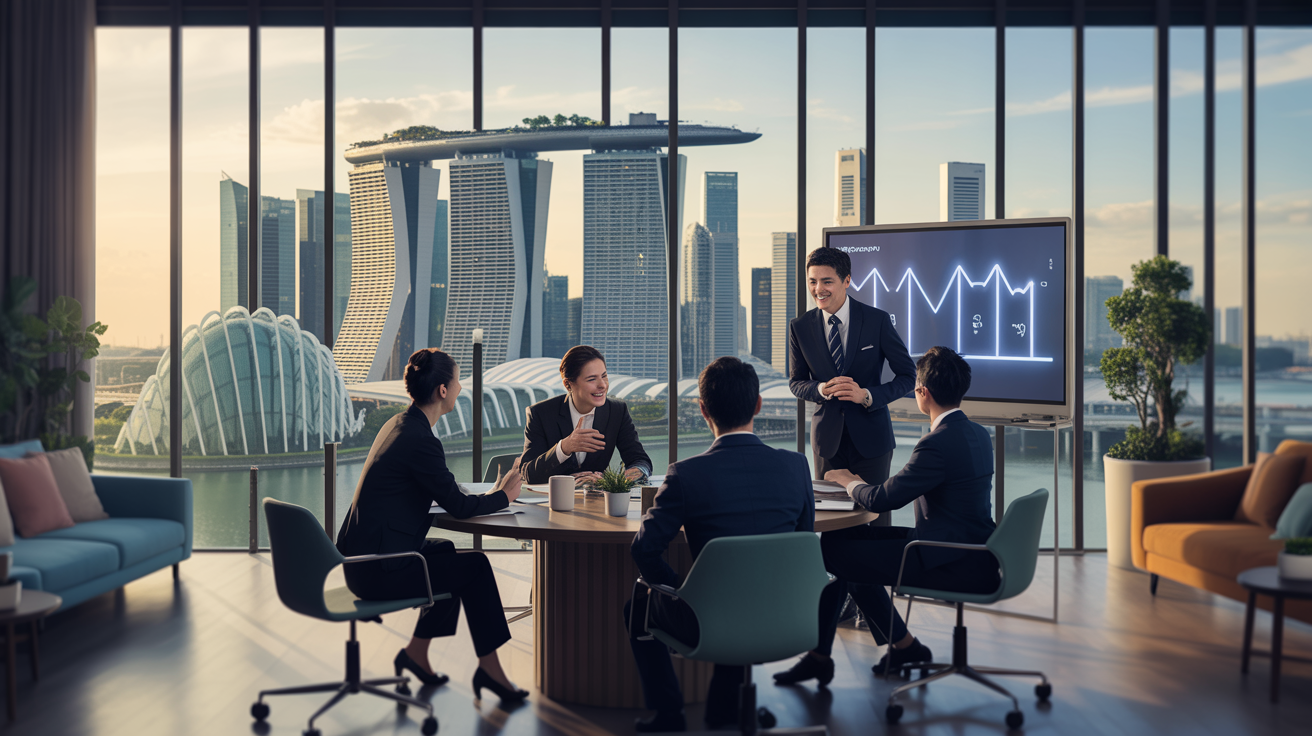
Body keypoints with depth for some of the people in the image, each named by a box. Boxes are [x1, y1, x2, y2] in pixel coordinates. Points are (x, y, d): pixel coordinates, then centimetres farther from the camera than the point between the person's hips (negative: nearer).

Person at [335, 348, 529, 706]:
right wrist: (504, 495, 2)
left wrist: (491, 492, 11)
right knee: (475, 566, 1)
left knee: (454, 555, 22)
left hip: (362, 557, 10)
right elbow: (458, 506, -15)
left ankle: (417, 651, 26)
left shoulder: (399, 424, 9)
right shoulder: (420, 440, -21)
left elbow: (444, 495, 17)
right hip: (378, 571, -10)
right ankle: (489, 668, 12)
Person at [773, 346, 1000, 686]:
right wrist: (857, 483, 16)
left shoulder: (939, 443, -22)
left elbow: (882, 500, -18)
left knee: (828, 552, -6)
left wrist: (850, 481, 3)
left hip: (951, 566, -10)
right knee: (848, 537, 15)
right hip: (973, 549, 10)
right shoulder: (979, 434, 9)